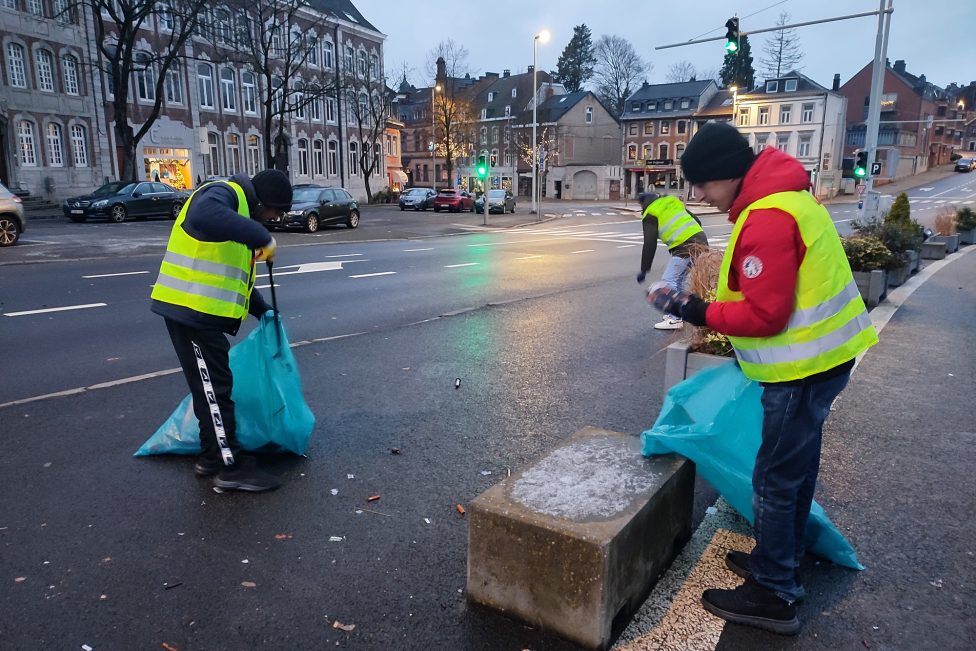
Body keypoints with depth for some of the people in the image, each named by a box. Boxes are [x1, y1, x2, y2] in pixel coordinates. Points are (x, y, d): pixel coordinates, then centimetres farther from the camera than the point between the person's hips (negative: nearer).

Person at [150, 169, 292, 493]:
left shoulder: (241, 208, 21)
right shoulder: (223, 193, -11)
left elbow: (236, 273, 28)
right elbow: (203, 216, -38)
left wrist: (262, 310, 24)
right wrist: (261, 236, -36)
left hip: (200, 312, 10)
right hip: (191, 309, -10)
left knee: (212, 386, 17)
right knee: (213, 387, -4)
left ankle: (212, 456, 29)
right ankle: (231, 466, 4)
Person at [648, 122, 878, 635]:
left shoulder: (767, 220, -24)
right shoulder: (781, 195, 9)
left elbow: (765, 313, -25)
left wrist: (703, 313, -14)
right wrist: (714, 307, 5)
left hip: (805, 366, -10)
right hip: (820, 354, 10)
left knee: (775, 478, 0)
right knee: (796, 467, 20)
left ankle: (773, 596, 14)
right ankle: (781, 560, 37)